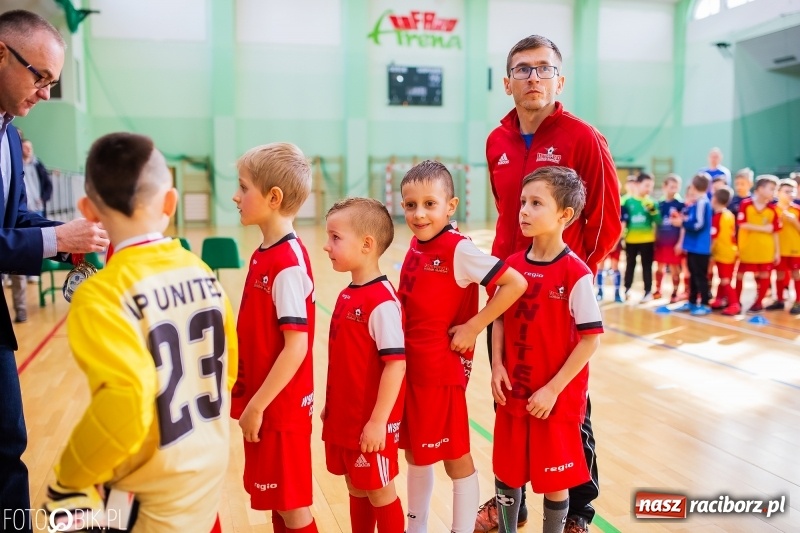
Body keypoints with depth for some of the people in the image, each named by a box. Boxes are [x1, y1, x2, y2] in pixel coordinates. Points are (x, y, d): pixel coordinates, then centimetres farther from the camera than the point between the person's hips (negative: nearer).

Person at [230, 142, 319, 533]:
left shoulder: (289, 263, -21)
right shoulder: (263, 255, 6)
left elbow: (297, 346, -23)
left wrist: (258, 405, -19)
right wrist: (248, 397, 15)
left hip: (280, 407, -8)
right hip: (262, 401, 8)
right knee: (277, 502, 20)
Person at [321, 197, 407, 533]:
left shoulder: (382, 301, -21)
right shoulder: (348, 295, 6)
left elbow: (396, 363, -23)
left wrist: (378, 421, -22)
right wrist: (331, 405, 16)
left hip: (370, 422, -8)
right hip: (344, 417, 8)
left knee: (380, 492, 9)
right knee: (356, 489, 20)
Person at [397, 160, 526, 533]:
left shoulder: (459, 250, -17)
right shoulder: (415, 247, 5)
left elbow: (516, 283, -23)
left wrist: (473, 326, -19)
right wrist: (398, 357, 8)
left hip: (442, 371, -8)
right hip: (409, 368, 8)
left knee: (455, 457, 7)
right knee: (415, 452, 20)